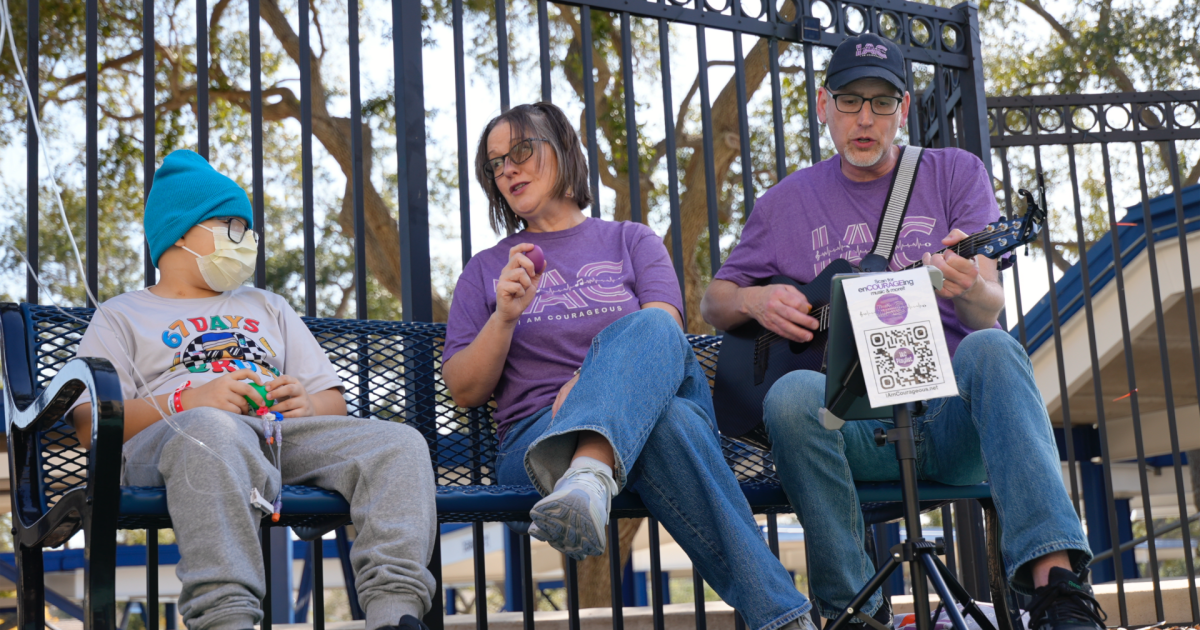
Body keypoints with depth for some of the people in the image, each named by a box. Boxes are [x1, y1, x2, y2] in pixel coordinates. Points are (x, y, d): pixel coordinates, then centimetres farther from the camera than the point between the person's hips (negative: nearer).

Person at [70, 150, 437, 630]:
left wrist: (307, 403, 1)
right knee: (213, 430, -42)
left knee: (401, 443, -23)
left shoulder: (268, 307, 38)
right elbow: (91, 424, 7)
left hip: (288, 430, 4)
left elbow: (334, 402, 27)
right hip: (167, 438, -4)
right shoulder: (121, 316, 25)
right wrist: (189, 401, -10)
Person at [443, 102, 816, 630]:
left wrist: (596, 378, -19)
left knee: (647, 329, -35)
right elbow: (464, 391, 12)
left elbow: (664, 332, 0)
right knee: (665, 423, -37)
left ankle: (587, 478, -61)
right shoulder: (486, 271, 22)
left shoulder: (631, 241, 20)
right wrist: (503, 317, -6)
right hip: (536, 436, 0)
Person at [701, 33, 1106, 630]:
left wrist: (964, 289, -26)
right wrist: (754, 300, -5)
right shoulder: (789, 201, 15)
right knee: (792, 395, -33)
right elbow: (712, 302, 19)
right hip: (851, 423, 1)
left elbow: (989, 314, -1)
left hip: (950, 413, 0)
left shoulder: (955, 173, 11)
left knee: (991, 349, -33)